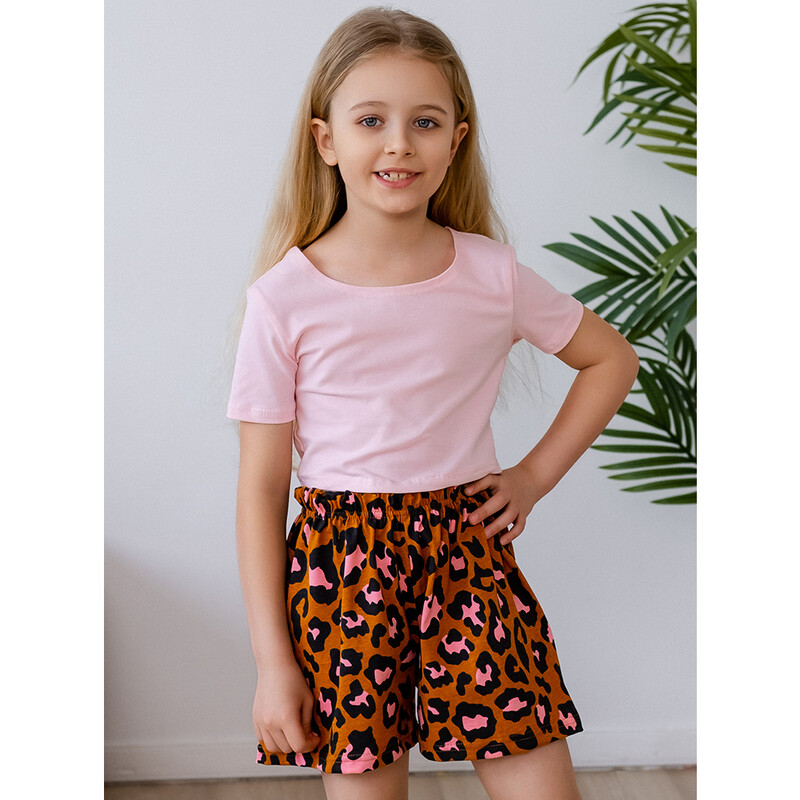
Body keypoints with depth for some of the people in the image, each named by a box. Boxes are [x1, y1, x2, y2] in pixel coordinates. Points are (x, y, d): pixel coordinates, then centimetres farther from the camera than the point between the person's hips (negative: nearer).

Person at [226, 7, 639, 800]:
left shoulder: (493, 276, -2)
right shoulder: (285, 297, -7)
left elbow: (612, 359, 15)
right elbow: (261, 488, -4)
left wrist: (534, 474, 5)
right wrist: (272, 660, -4)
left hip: (469, 550, 2)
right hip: (340, 563, -1)